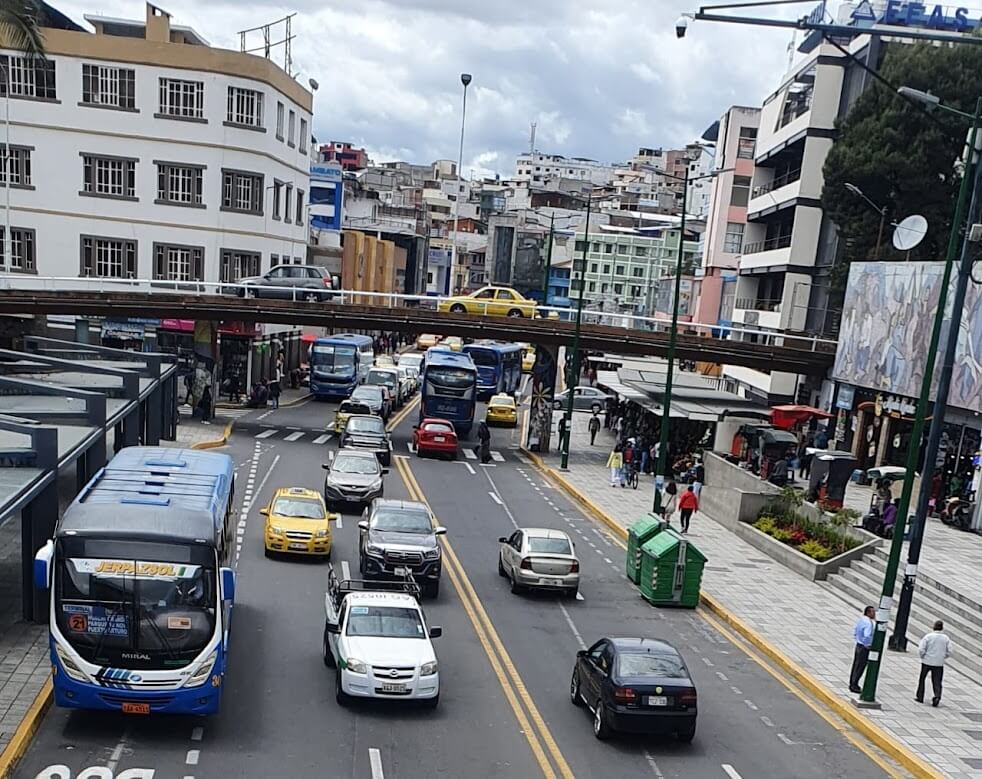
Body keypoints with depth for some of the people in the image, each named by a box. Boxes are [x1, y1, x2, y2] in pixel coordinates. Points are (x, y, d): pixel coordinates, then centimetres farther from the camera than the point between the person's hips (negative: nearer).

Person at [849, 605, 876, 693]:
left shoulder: (860, 620, 7)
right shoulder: (868, 623, -22)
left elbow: (855, 632, 18)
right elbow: (867, 636, -32)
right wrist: (868, 645, -18)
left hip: (858, 645, 9)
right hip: (864, 647, -9)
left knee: (856, 666, 17)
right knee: (860, 667, 1)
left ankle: (852, 684, 27)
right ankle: (854, 686, 9)